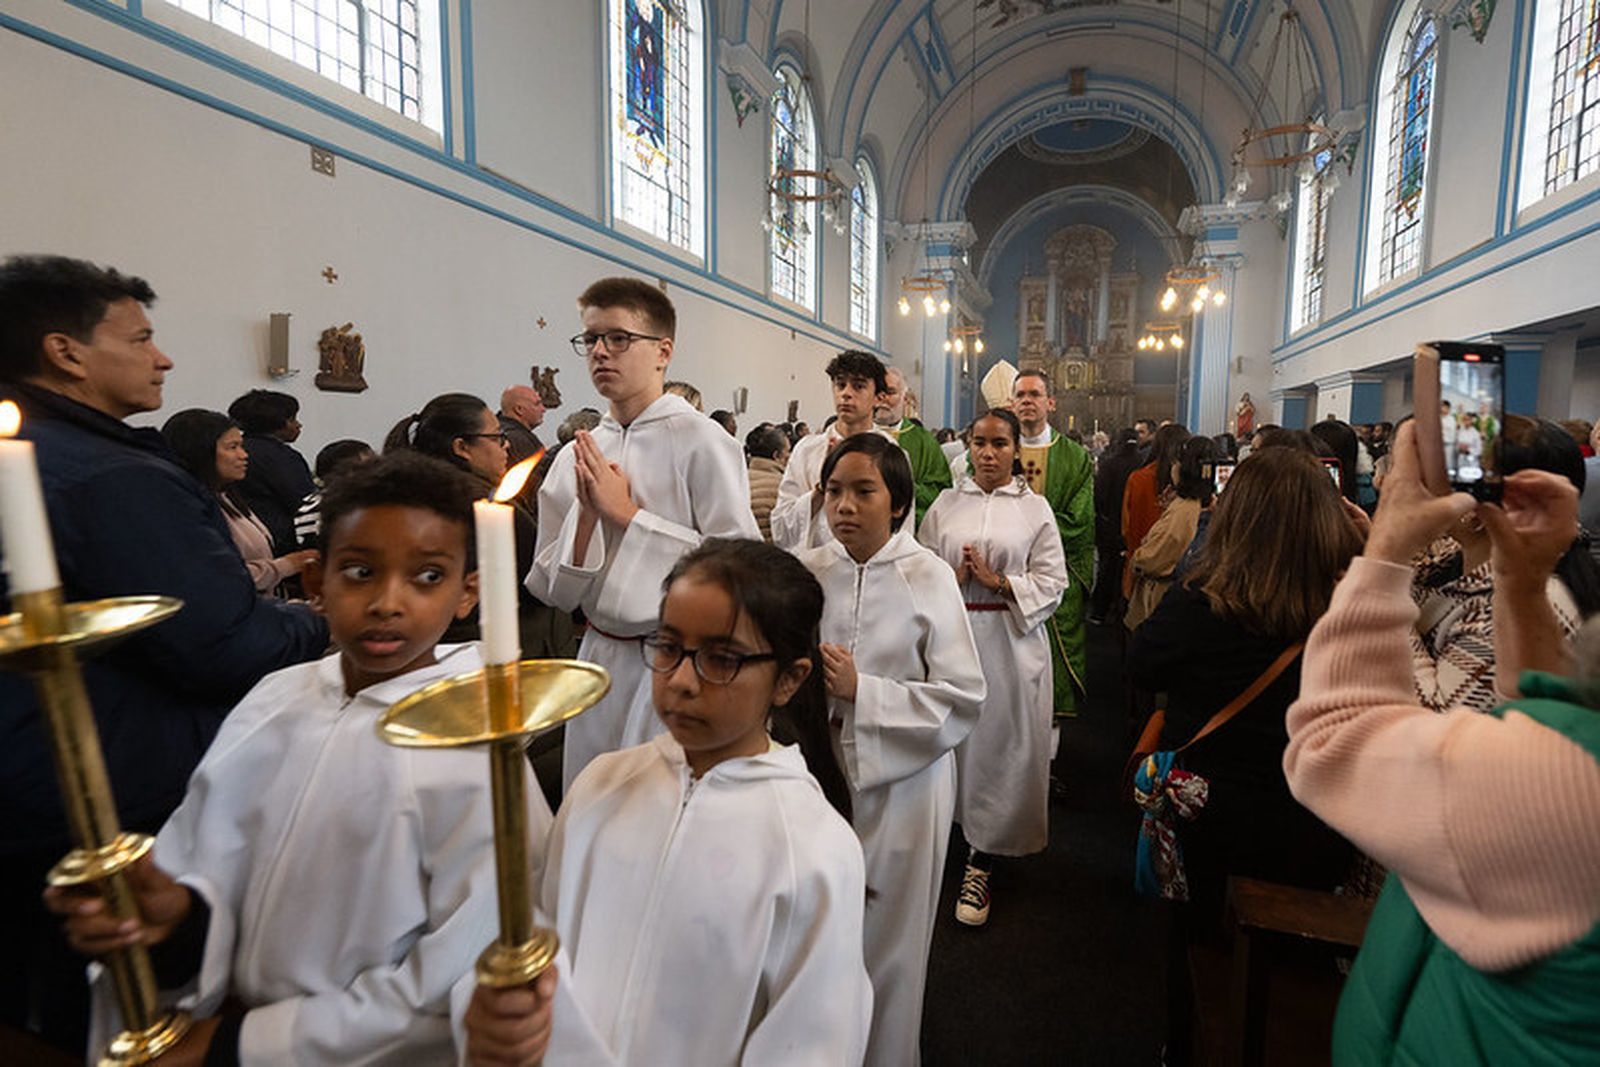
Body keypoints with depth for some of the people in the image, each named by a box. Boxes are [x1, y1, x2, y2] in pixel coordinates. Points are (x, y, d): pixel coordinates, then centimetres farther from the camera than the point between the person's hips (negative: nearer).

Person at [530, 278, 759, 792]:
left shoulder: (701, 442, -10)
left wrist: (627, 513, -16)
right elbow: (552, 590, 7)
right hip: (600, 659, 5)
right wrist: (586, 516, -12)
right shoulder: (576, 457, 5)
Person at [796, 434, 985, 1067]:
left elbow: (963, 700, -12)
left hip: (901, 783, -2)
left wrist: (862, 692, -19)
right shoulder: (806, 571, -2)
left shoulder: (928, 576, -9)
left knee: (886, 944, 12)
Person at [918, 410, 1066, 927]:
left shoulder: (1035, 509, 4)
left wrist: (999, 582, -12)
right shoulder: (946, 503, 9)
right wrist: (952, 578, -12)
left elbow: (1052, 583, 1)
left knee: (999, 745, 1)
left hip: (1010, 641, -1)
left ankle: (980, 865, 13)